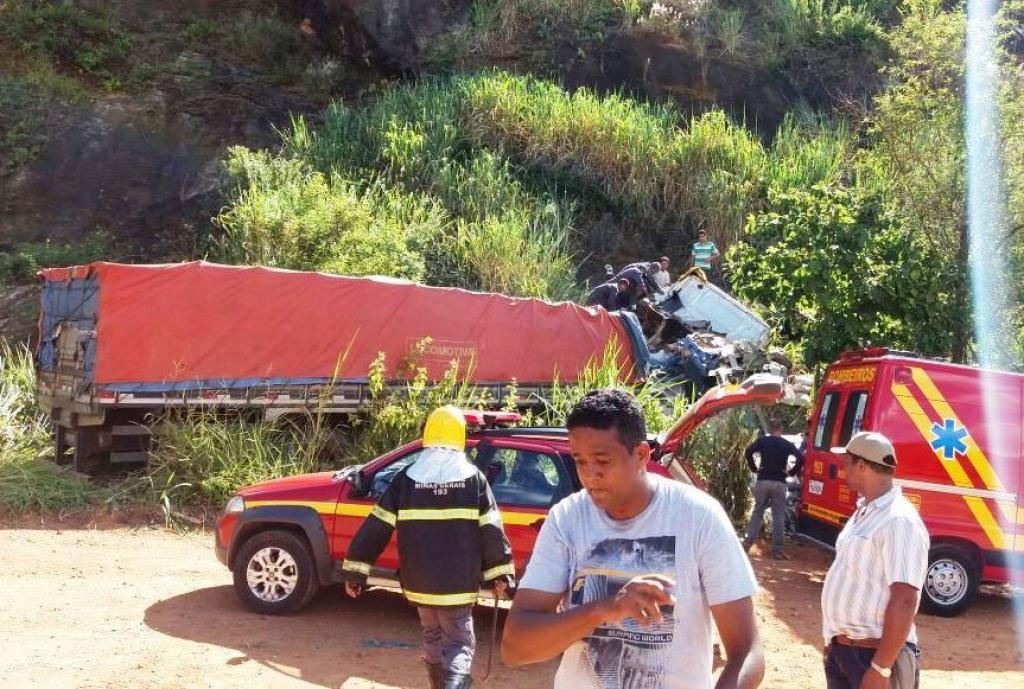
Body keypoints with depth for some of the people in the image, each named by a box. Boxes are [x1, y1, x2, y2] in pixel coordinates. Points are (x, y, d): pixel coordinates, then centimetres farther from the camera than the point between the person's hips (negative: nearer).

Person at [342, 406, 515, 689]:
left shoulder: (407, 477, 0)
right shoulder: (473, 477, -3)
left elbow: (376, 526, -1)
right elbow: (491, 529, -3)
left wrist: (355, 569, 3)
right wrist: (500, 572, 6)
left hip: (419, 582, 3)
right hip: (458, 584, -2)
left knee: (432, 640, 24)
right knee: (458, 645, 5)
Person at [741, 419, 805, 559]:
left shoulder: (762, 440, 4)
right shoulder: (787, 444, 4)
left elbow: (748, 452, -10)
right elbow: (801, 458, -9)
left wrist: (754, 468, 1)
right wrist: (792, 472, 0)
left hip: (763, 481, 1)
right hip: (779, 483, -1)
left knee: (758, 512, 12)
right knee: (778, 516, 3)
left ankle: (747, 543, 7)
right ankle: (777, 550, 3)